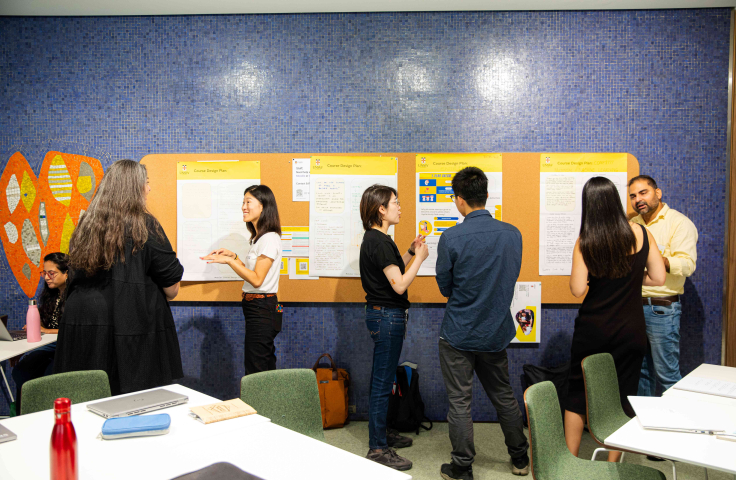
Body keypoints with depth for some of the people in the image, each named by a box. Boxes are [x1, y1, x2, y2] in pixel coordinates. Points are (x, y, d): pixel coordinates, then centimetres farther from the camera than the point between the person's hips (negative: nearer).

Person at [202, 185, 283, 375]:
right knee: (267, 370, 15)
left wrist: (228, 260, -19)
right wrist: (234, 256, 9)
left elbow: (257, 279, -20)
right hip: (256, 308, 10)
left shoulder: (270, 239, -15)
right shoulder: (259, 238, 16)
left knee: (256, 375, -6)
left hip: (261, 310, -10)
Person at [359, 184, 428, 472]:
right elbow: (399, 285, -23)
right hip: (387, 316, -11)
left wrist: (410, 253, 12)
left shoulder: (375, 239, 11)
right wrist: (419, 257, -13)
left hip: (384, 315, 11)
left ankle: (381, 434, 33)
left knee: (382, 380, 20)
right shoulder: (379, 242, -20)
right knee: (382, 383, -2)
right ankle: (377, 449, 7)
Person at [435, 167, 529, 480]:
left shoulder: (451, 238, -18)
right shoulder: (513, 234, -4)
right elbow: (512, 277, 9)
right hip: (497, 332, 5)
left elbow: (444, 287, -7)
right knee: (504, 396, 20)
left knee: (460, 402, 7)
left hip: (459, 333, -5)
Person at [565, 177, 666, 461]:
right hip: (630, 330, 1)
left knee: (577, 394, 14)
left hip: (592, 329, -1)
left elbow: (577, 289, -13)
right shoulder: (640, 234, -6)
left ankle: (570, 462, 23)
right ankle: (612, 466, 20)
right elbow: (658, 278, -1)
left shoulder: (585, 242, -11)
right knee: (623, 396, 12)